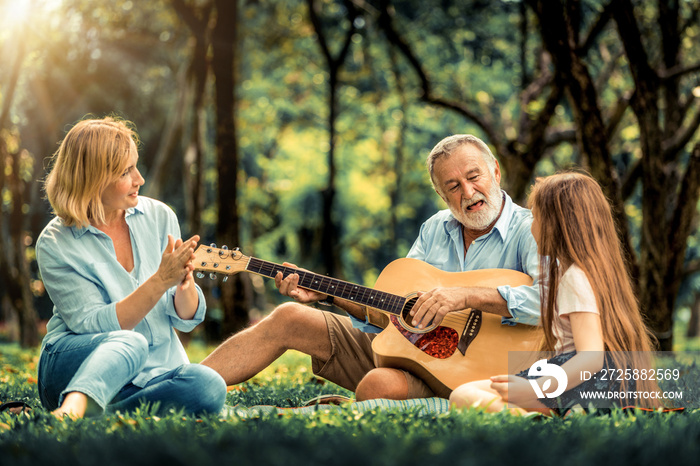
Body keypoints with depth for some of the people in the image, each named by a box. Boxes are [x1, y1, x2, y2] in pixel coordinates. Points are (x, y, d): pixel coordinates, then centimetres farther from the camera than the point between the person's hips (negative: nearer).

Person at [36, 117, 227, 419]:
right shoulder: (55, 244, -8)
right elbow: (92, 325, -16)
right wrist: (160, 281, -25)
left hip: (155, 372, 4)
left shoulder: (158, 217, 3)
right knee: (129, 343, -36)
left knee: (209, 387, -28)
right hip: (73, 368, -4)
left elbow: (187, 320, 5)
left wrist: (185, 284, -18)